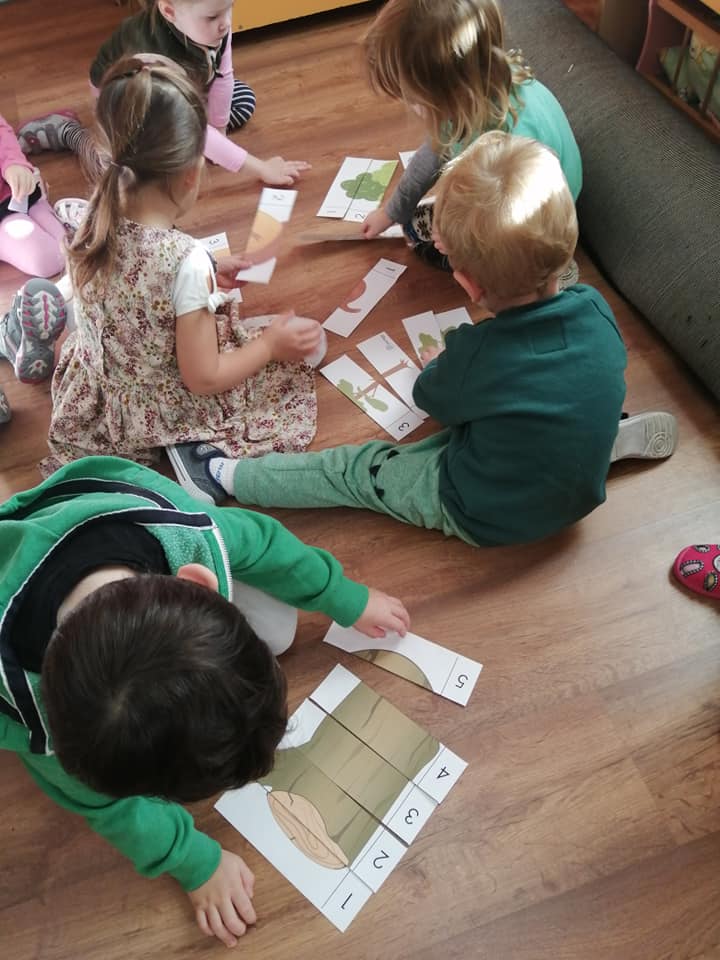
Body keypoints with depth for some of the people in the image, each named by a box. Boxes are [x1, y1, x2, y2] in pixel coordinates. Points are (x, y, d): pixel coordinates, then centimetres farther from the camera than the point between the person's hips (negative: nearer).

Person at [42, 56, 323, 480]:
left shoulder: (95, 225, -14)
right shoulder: (187, 260, -33)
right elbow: (202, 379, -23)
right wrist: (272, 344, -9)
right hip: (164, 413, -6)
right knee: (292, 366, 9)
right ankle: (208, 457, 1)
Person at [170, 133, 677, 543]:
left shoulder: (475, 359, -33)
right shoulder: (598, 309, -20)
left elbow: (431, 397, -8)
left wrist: (436, 365, 15)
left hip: (486, 516, -5)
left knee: (356, 468, 5)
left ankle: (227, 476, 18)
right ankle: (617, 435, 20)